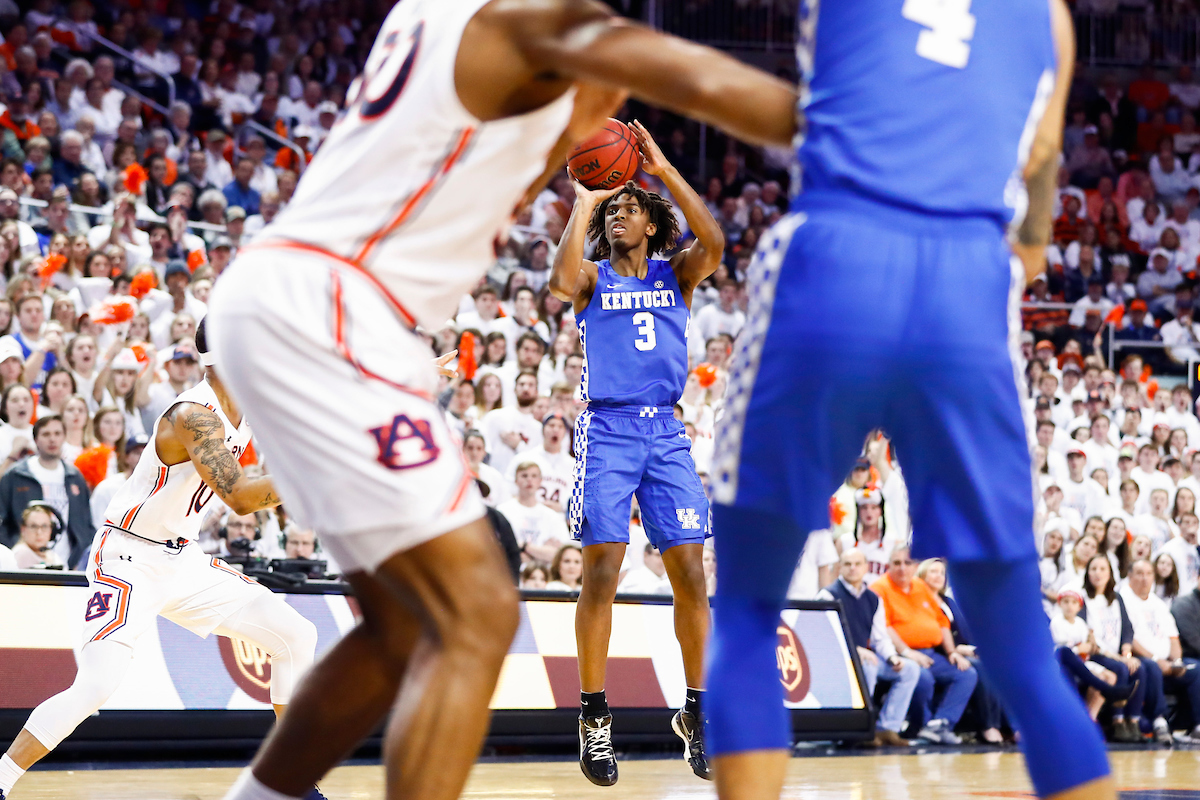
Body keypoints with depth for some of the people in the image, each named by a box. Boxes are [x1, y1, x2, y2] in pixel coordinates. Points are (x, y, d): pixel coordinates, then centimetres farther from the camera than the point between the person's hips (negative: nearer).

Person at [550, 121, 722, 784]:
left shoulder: (675, 275, 11)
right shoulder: (594, 278, 6)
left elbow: (713, 245, -11)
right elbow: (561, 283, -19)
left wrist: (663, 170, -12)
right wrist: (584, 202, -12)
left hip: (665, 432, 2)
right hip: (607, 431, -2)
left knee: (691, 574, 0)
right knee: (602, 574, -7)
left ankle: (695, 710, 11)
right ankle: (594, 717, -1)